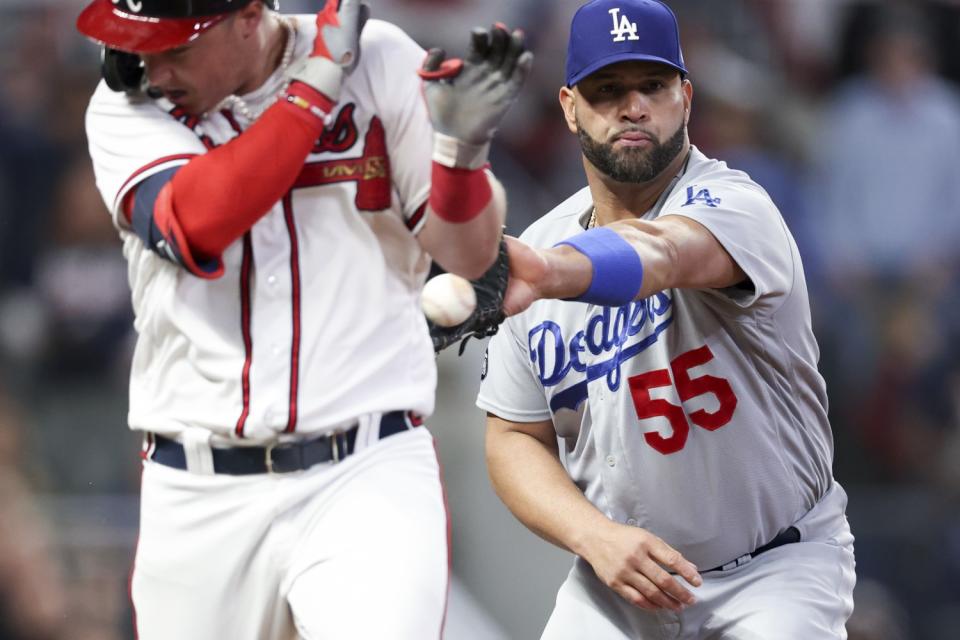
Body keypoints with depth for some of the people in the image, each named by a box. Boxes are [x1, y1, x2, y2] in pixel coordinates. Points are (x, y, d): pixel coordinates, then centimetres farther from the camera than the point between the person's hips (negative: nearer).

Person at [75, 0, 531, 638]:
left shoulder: (380, 63, 0)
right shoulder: (127, 107, 1)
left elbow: (468, 252, 3)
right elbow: (197, 226, -18)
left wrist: (463, 143, -17)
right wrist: (319, 81, -14)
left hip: (368, 471, -2)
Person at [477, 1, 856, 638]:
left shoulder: (733, 204, -17)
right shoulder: (540, 247, 0)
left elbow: (658, 255, -41)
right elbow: (514, 439, 4)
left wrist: (551, 274, -63)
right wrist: (594, 536, -16)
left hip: (777, 567, -4)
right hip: (618, 571, 4)